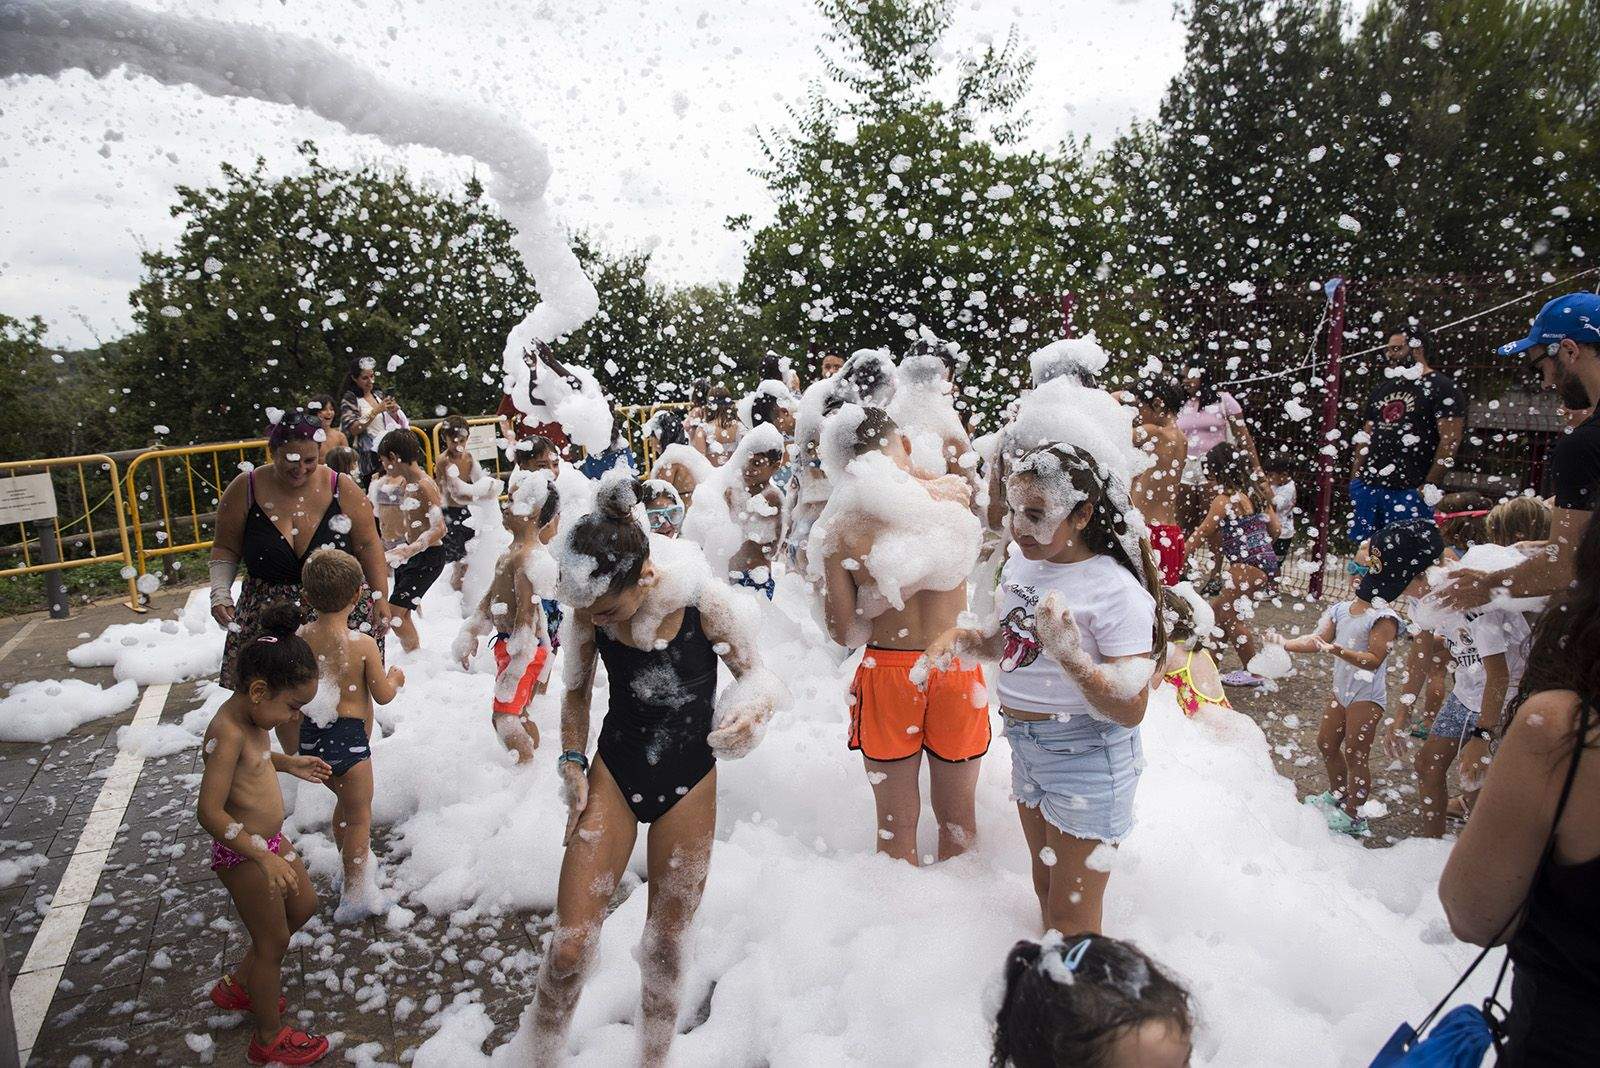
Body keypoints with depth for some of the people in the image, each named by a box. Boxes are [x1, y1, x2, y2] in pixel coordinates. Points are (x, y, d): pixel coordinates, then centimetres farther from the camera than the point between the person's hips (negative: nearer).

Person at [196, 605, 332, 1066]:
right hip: (243, 854, -9)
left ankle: (237, 986, 42)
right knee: (273, 942, 7)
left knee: (303, 906, 25)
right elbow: (209, 811, -31)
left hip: (269, 839, 9)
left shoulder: (249, 718, -1)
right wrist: (264, 855, -34)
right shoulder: (228, 732, -29)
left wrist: (289, 763, 10)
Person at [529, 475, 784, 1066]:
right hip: (612, 776, 1)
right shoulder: (590, 612, -14)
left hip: (688, 784, -1)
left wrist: (756, 706, -29)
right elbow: (576, 694, 5)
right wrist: (573, 764, -4)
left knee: (665, 944, 15)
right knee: (569, 947, -1)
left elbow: (755, 673, -7)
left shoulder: (704, 602, -22)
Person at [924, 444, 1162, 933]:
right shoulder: (1020, 561, 0)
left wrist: (1072, 657, -37)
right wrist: (963, 639, -3)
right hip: (1026, 746, 7)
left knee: (1070, 920, 4)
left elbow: (1130, 711, -23)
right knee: (1046, 890, 25)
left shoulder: (1118, 592, -21)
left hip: (1087, 757, -7)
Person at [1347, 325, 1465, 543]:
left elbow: (1450, 440, -9)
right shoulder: (1382, 388, 19)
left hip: (1410, 491, -6)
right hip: (1367, 485, 6)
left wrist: (1429, 487, -13)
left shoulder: (1443, 388, -2)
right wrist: (1355, 477, 11)